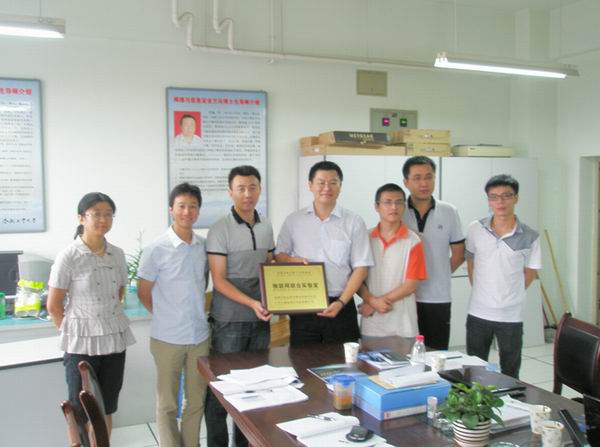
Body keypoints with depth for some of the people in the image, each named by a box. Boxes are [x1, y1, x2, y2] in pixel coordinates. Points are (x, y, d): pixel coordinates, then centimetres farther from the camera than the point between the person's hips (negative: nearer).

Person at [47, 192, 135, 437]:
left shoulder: (117, 254, 3)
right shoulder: (68, 257, -11)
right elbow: (53, 305, -6)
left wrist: (108, 318, 9)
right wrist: (72, 331, 0)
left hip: (115, 339, 4)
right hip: (82, 342, -4)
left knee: (106, 409, 15)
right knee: (81, 414, 6)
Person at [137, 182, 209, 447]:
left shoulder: (204, 246, 2)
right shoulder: (156, 250, -11)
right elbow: (143, 293, -2)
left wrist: (196, 311, 8)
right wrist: (167, 317, 1)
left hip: (200, 336, 4)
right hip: (167, 338, -4)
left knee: (196, 401, 14)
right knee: (167, 404, 9)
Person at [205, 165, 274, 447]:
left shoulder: (266, 227, 8)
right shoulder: (220, 229, -9)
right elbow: (219, 280, -13)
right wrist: (251, 303, -22)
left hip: (261, 319, 5)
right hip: (229, 320, -5)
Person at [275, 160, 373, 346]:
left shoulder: (354, 222, -1)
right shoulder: (293, 220, 4)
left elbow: (361, 267, -2)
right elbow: (279, 254, 12)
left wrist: (341, 302, -12)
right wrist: (292, 260, -12)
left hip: (340, 306, -1)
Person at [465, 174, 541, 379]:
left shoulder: (530, 237, -9)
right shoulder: (475, 229, -5)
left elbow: (530, 272, 5)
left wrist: (510, 296, 5)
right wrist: (482, 291, 7)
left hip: (511, 316, -1)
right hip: (478, 313, 1)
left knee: (510, 374, 14)